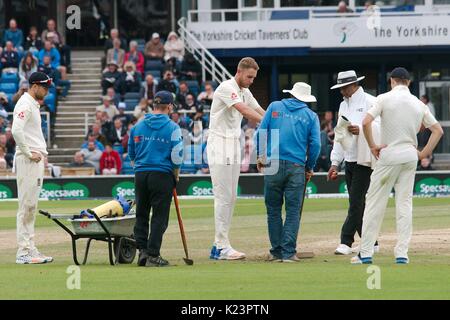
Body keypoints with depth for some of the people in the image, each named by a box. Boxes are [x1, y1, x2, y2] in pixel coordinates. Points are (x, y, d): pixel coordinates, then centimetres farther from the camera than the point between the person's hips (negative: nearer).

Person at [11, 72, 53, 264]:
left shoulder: (34, 105, 19)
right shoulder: (25, 104, -13)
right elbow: (16, 130, -26)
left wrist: (42, 153, 13)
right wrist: (29, 154, -20)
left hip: (37, 160, 10)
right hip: (28, 161, -10)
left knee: (31, 207, 11)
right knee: (26, 206, -9)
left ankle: (30, 249, 15)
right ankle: (23, 252, -9)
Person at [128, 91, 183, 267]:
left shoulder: (138, 126, 9)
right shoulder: (172, 127, -5)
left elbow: (131, 154, 14)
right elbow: (176, 155, -6)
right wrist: (176, 176, 7)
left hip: (140, 174, 4)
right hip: (162, 175, -4)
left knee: (141, 214, 13)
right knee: (160, 216, 0)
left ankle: (142, 250, 6)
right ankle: (153, 255, -3)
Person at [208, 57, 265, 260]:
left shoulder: (245, 92, 15)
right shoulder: (226, 88, -14)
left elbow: (260, 112, 10)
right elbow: (244, 111, -25)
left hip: (234, 147, 9)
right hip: (220, 146, -9)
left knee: (230, 197, 8)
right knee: (223, 196, -10)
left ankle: (219, 246, 10)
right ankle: (222, 246, -10)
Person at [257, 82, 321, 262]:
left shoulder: (275, 107, 11)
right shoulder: (311, 116, 10)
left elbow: (261, 132, 4)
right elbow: (315, 144, 3)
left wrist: (260, 156, 12)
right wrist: (310, 168, 13)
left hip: (272, 164, 0)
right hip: (297, 167, 0)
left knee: (273, 209, 8)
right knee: (293, 211, 2)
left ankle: (276, 251, 8)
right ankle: (289, 252, -5)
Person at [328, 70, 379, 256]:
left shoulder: (370, 102, -6)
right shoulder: (343, 105, 17)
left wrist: (360, 130, -26)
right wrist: (335, 163, 15)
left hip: (364, 161, -8)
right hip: (349, 161, 8)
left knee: (356, 201, -12)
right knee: (358, 204, 8)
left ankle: (346, 242, -15)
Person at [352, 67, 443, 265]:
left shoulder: (385, 99, -6)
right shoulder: (419, 104, 7)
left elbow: (366, 122, -17)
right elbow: (438, 130, 10)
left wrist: (372, 146, -6)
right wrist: (424, 153, 9)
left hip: (389, 155, -4)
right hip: (410, 156, 4)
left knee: (375, 202, 1)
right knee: (405, 203, 7)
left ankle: (365, 253, -1)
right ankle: (402, 254, 2)